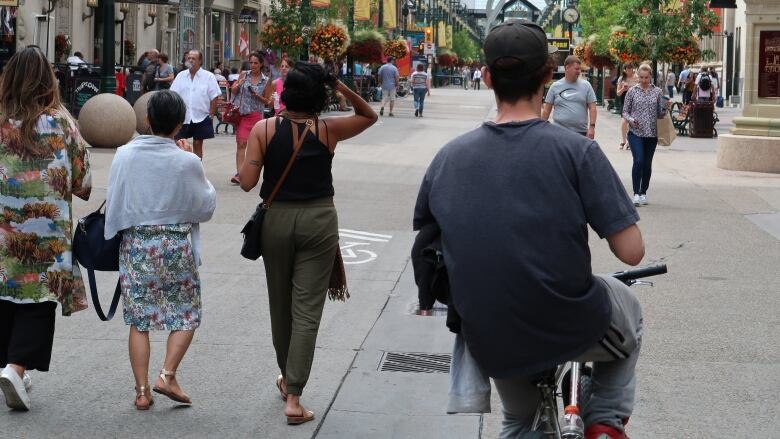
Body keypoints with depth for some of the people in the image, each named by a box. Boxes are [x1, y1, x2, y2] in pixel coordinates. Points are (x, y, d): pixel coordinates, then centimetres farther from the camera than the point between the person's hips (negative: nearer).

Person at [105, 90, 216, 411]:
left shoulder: (124, 154, -5)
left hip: (135, 243, 2)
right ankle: (167, 375, -3)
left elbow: (113, 202, 2)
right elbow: (206, 206, 1)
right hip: (176, 244, -2)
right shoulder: (187, 162, -12)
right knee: (186, 315, 13)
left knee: (139, 319, 10)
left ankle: (142, 390, 8)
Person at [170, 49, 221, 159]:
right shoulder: (180, 76, 6)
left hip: (200, 117, -2)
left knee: (197, 144, 7)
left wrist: (211, 115, -7)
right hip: (182, 117, 2)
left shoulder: (208, 77, -3)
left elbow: (214, 97, -3)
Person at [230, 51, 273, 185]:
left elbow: (268, 101, 6)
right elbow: (233, 91, 11)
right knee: (241, 143, -10)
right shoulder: (244, 75, 7)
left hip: (255, 114, 0)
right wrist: (238, 85, -10)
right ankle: (239, 173, -16)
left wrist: (257, 96, -12)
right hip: (241, 113, 0)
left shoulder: (266, 81, 3)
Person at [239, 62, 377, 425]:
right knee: (307, 310, -1)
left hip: (276, 219, 1)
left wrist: (248, 156, 10)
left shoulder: (264, 130, -8)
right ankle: (293, 397, -5)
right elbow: (368, 116, 10)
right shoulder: (327, 130, -7)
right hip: (318, 221, -1)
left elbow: (247, 182, -10)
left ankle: (287, 379, 36)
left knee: (280, 305, 18)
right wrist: (342, 87, -3)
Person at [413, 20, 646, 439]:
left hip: (489, 344, 3)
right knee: (626, 307, 32)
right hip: (571, 330, -3)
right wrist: (606, 220, 7)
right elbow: (631, 252, -14)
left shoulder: (448, 156, -3)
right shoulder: (576, 151, -14)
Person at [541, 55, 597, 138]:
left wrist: (592, 126, -8)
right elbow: (547, 110, 6)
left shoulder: (586, 85, 3)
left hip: (581, 132, 1)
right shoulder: (555, 86, 3)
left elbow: (592, 108, 1)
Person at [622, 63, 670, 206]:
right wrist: (631, 120, -15)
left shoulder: (657, 92, 6)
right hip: (636, 132, -3)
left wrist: (665, 108, -10)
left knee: (647, 164, 7)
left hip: (652, 133, 3)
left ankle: (643, 193, 19)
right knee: (638, 161, -16)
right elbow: (625, 111, 5)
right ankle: (636, 193, -11)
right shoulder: (632, 91, 0)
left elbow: (660, 115, 10)